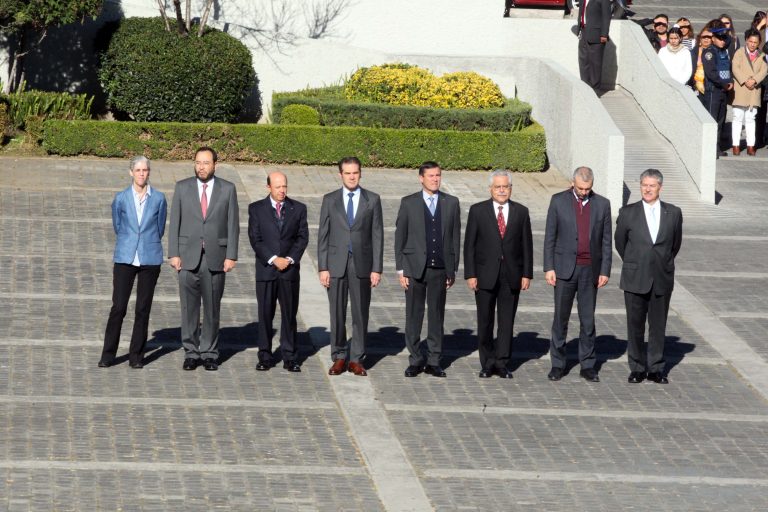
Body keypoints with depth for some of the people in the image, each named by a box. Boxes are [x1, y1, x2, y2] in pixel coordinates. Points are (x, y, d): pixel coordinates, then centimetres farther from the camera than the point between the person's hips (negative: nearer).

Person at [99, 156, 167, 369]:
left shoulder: (158, 199, 2)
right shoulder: (121, 198, 3)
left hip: (150, 259, 0)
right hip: (125, 258, 0)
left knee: (143, 309, 3)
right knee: (118, 307, -4)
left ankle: (136, 355, 10)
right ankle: (108, 355, 5)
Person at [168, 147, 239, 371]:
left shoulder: (228, 189, 5)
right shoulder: (182, 187, 6)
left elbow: (233, 224, 3)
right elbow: (174, 222, 5)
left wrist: (231, 256, -4)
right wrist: (173, 254, -2)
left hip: (215, 258, 0)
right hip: (188, 257, 0)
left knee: (212, 308, 4)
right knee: (189, 307, 0)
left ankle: (209, 353, 11)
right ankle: (191, 352, 7)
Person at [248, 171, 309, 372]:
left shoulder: (298, 209, 8)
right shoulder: (256, 209, 4)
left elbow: (303, 237, 4)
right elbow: (255, 239, -3)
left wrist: (290, 259, -10)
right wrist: (273, 259, -13)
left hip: (290, 269, 1)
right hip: (265, 269, -1)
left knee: (289, 314, 2)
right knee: (265, 315, 1)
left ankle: (290, 358, 6)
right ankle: (265, 357, 7)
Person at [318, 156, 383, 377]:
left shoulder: (372, 200, 4)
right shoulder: (330, 200, 6)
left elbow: (377, 235, 2)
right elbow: (323, 235, 5)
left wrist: (377, 268, -3)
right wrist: (323, 267, -2)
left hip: (361, 265, 0)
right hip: (336, 264, 0)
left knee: (360, 314, 3)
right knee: (337, 314, 3)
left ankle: (356, 359, 10)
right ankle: (339, 357, 12)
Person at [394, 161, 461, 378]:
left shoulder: (451, 203, 7)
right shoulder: (408, 203, 3)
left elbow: (455, 237, 8)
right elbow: (400, 237, 4)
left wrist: (453, 269, 5)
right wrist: (401, 269, -2)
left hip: (440, 269, 1)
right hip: (415, 268, -1)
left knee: (437, 316, 5)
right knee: (414, 316, 2)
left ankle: (433, 361, 12)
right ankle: (415, 361, 11)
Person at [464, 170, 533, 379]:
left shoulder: (521, 212, 6)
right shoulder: (477, 211, 1)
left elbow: (526, 244, 6)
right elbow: (469, 245, 0)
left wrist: (527, 274, 0)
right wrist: (470, 274, -7)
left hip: (511, 275, 1)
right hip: (485, 275, -1)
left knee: (507, 321, 3)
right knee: (485, 321, 3)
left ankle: (501, 363, 8)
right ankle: (487, 363, 11)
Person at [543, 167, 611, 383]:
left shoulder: (602, 204, 4)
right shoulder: (559, 201, 0)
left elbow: (606, 241, 6)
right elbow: (550, 237, 1)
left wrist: (605, 271, 1)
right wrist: (549, 268, -5)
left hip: (590, 270, 1)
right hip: (565, 268, -1)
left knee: (588, 320, 5)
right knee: (561, 318, 3)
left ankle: (587, 365, 12)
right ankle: (557, 364, 10)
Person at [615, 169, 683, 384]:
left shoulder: (673, 213, 2)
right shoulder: (628, 213, -1)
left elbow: (676, 243, 14)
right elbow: (620, 243, 10)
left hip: (662, 279, 1)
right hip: (635, 279, -1)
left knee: (658, 326, 6)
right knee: (635, 326, 3)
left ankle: (656, 369, 14)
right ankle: (637, 369, 13)